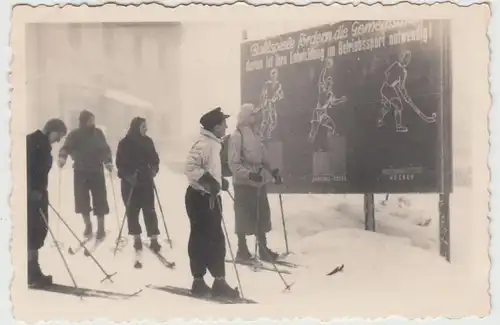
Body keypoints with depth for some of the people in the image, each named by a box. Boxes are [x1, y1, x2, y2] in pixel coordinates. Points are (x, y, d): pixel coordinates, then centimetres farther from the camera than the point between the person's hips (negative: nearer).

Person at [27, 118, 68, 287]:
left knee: (40, 229, 10)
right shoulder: (31, 142, -14)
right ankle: (33, 273, -3)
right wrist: (32, 190, -24)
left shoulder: (44, 145, 16)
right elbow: (26, 167, -22)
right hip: (31, 194, -9)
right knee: (34, 231, -8)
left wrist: (42, 191, 14)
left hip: (38, 193, 9)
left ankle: (32, 270, 19)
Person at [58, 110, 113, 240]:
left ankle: (101, 228, 12)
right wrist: (62, 158, -32)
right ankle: (88, 225, 24)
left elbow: (105, 149, 4)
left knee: (99, 200, -1)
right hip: (80, 172, 0)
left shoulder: (98, 133, 0)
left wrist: (108, 162, -10)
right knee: (82, 200, 2)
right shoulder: (75, 135, -6)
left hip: (97, 171, 0)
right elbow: (66, 147, -12)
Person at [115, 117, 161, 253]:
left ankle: (154, 239, -1)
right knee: (132, 210, 4)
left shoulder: (148, 141, 5)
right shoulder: (125, 143, -7)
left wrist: (154, 169, -8)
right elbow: (120, 163, -7)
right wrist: (127, 175, -19)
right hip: (130, 182, -2)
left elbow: (154, 158, 10)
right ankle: (137, 238, 16)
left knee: (149, 210, -2)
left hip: (146, 181, 2)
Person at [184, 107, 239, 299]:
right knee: (214, 239, -6)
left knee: (201, 240, 12)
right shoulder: (203, 144, -18)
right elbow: (190, 167, -28)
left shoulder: (213, 143, 14)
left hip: (209, 197, 10)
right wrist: (207, 180, -35)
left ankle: (199, 282, 18)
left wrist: (220, 180, 24)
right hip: (200, 198, -10)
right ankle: (219, 282, 0)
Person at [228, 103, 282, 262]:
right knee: (243, 217, 2)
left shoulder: (256, 135, 10)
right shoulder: (237, 136, -13)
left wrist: (272, 171, 5)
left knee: (262, 216, 11)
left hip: (259, 182, 8)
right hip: (244, 183, -7)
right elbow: (234, 164, -18)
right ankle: (242, 251, 14)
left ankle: (263, 249, 21)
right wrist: (249, 174, -29)